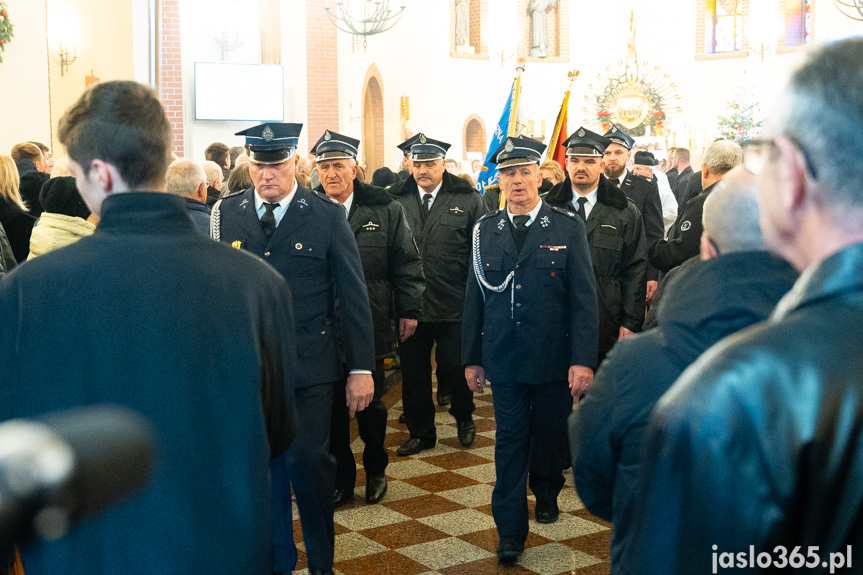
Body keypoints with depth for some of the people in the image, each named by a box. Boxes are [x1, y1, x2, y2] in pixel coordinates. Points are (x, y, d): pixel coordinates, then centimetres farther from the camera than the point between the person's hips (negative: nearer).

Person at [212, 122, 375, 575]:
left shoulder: (328, 215, -3)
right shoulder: (225, 213, 4)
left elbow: (353, 297, -1)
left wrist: (361, 368, -4)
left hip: (310, 365, -2)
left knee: (308, 460, -2)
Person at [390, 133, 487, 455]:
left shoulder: (468, 201, 0)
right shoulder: (397, 203, 5)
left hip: (453, 305, -2)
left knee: (455, 367, 6)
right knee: (413, 371, 10)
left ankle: (464, 418, 34)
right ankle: (421, 432, 26)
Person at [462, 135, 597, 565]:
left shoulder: (568, 228, -4)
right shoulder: (485, 230, 4)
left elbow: (584, 298, -7)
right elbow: (475, 298, 7)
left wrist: (583, 359, -13)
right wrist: (471, 358, 6)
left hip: (554, 358, -1)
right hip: (504, 359, 1)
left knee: (550, 432, 16)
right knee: (509, 440, 4)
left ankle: (546, 492, 44)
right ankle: (510, 531, 11)